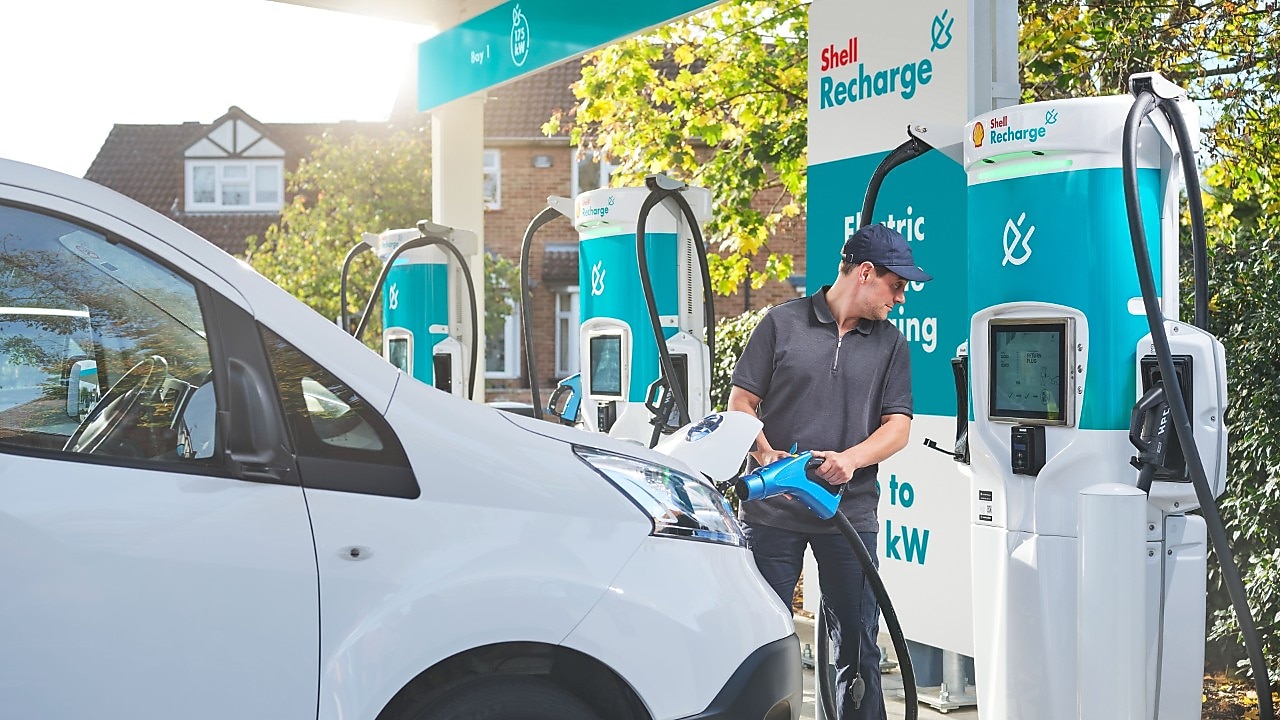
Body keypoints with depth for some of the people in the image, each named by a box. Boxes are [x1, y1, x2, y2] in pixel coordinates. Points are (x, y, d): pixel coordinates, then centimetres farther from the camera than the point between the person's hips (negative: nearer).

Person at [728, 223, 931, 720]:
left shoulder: (891, 344, 9)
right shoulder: (782, 323, 1)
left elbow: (898, 427, 4)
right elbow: (741, 404, 2)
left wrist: (850, 459, -14)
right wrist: (767, 454, -15)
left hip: (849, 511, 2)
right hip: (772, 510, -2)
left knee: (857, 643, 6)